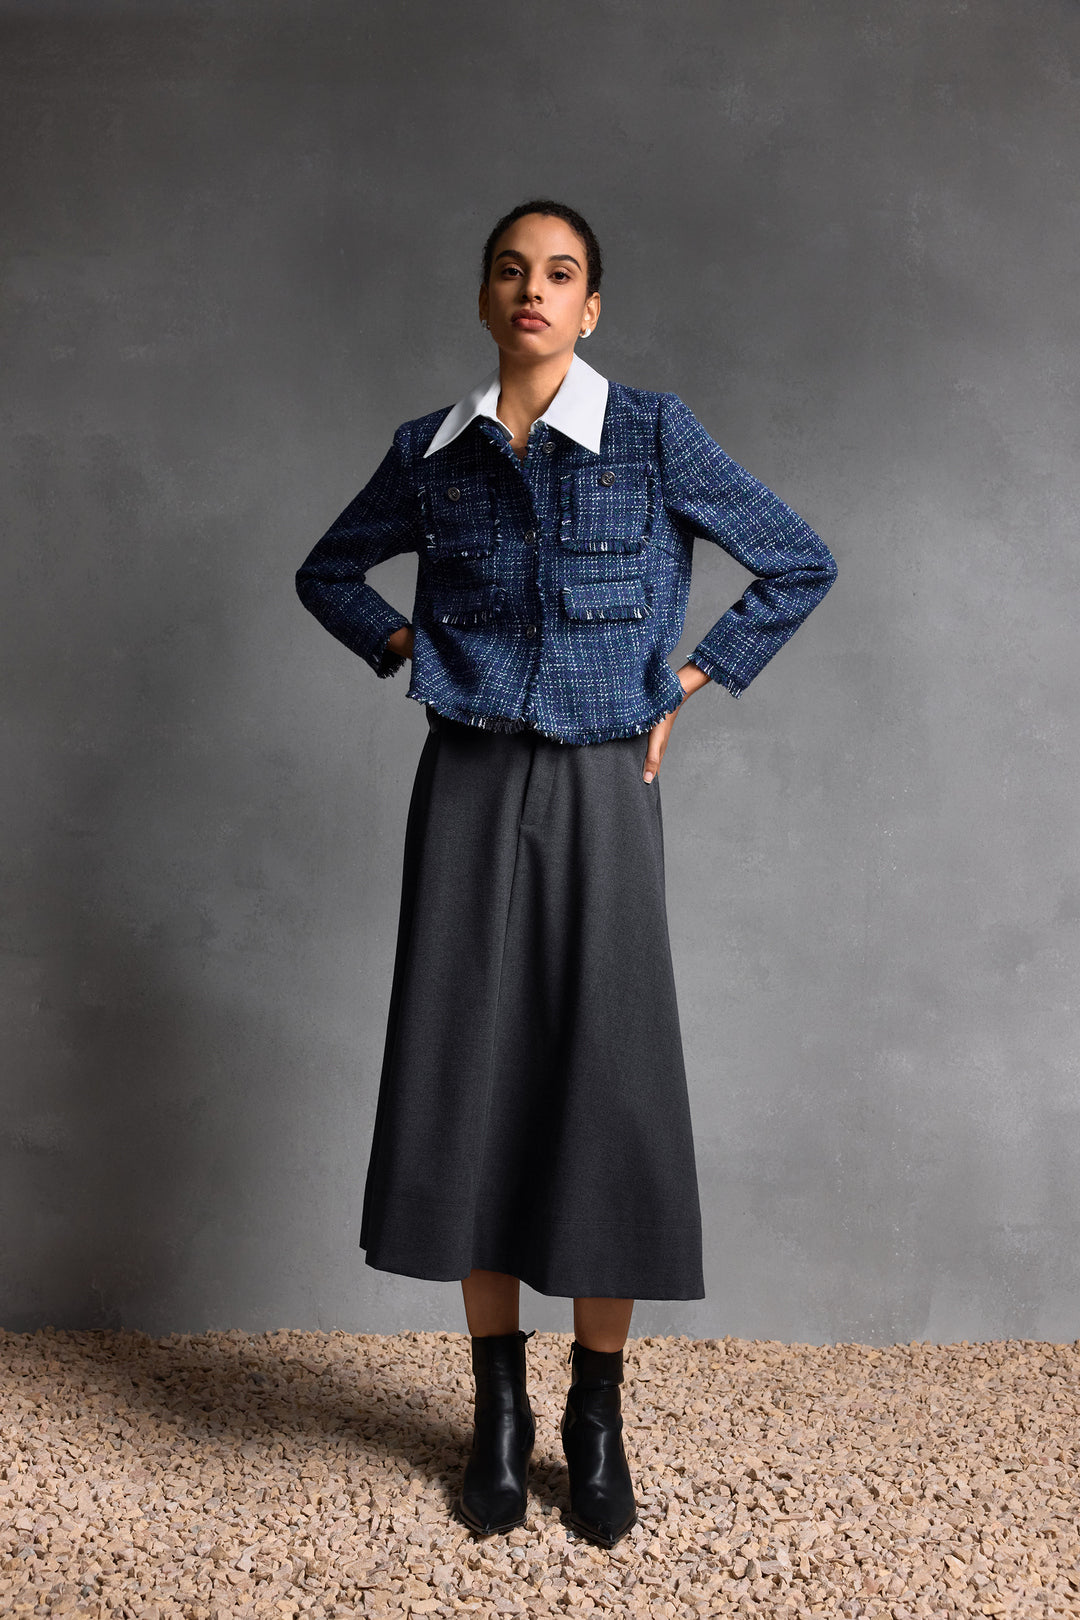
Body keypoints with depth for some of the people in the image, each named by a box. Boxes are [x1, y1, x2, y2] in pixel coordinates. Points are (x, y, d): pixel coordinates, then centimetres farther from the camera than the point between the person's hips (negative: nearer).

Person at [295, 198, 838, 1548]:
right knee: (468, 1074, 2)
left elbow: (800, 565, 5)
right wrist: (408, 651, 6)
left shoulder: (652, 436, -1)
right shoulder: (429, 451, 6)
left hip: (600, 789, -2)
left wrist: (688, 688, 1)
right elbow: (329, 572, 22)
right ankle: (498, 1412, 17)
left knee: (610, 1083, -2)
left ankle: (597, 1420, 13)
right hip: (468, 786, 2)